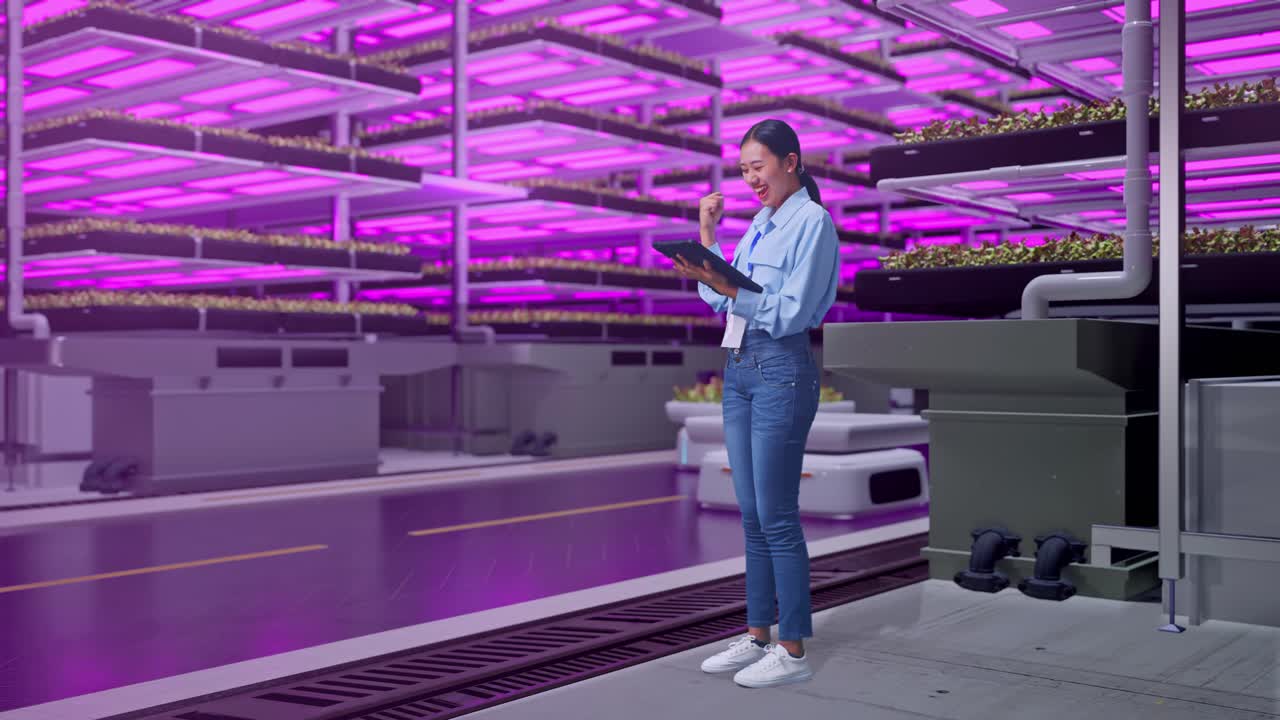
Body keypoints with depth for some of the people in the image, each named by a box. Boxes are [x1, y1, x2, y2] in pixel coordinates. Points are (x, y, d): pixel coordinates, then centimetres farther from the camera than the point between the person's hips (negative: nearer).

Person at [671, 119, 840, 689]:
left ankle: (793, 652, 3)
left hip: (781, 372, -8)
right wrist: (707, 236, 11)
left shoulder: (812, 221, -7)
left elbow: (792, 312, -15)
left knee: (776, 516, -6)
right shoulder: (760, 223, 17)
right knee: (752, 514, 11)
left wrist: (730, 288, -25)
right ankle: (757, 637, 20)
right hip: (738, 369, 8)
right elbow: (719, 300, 15)